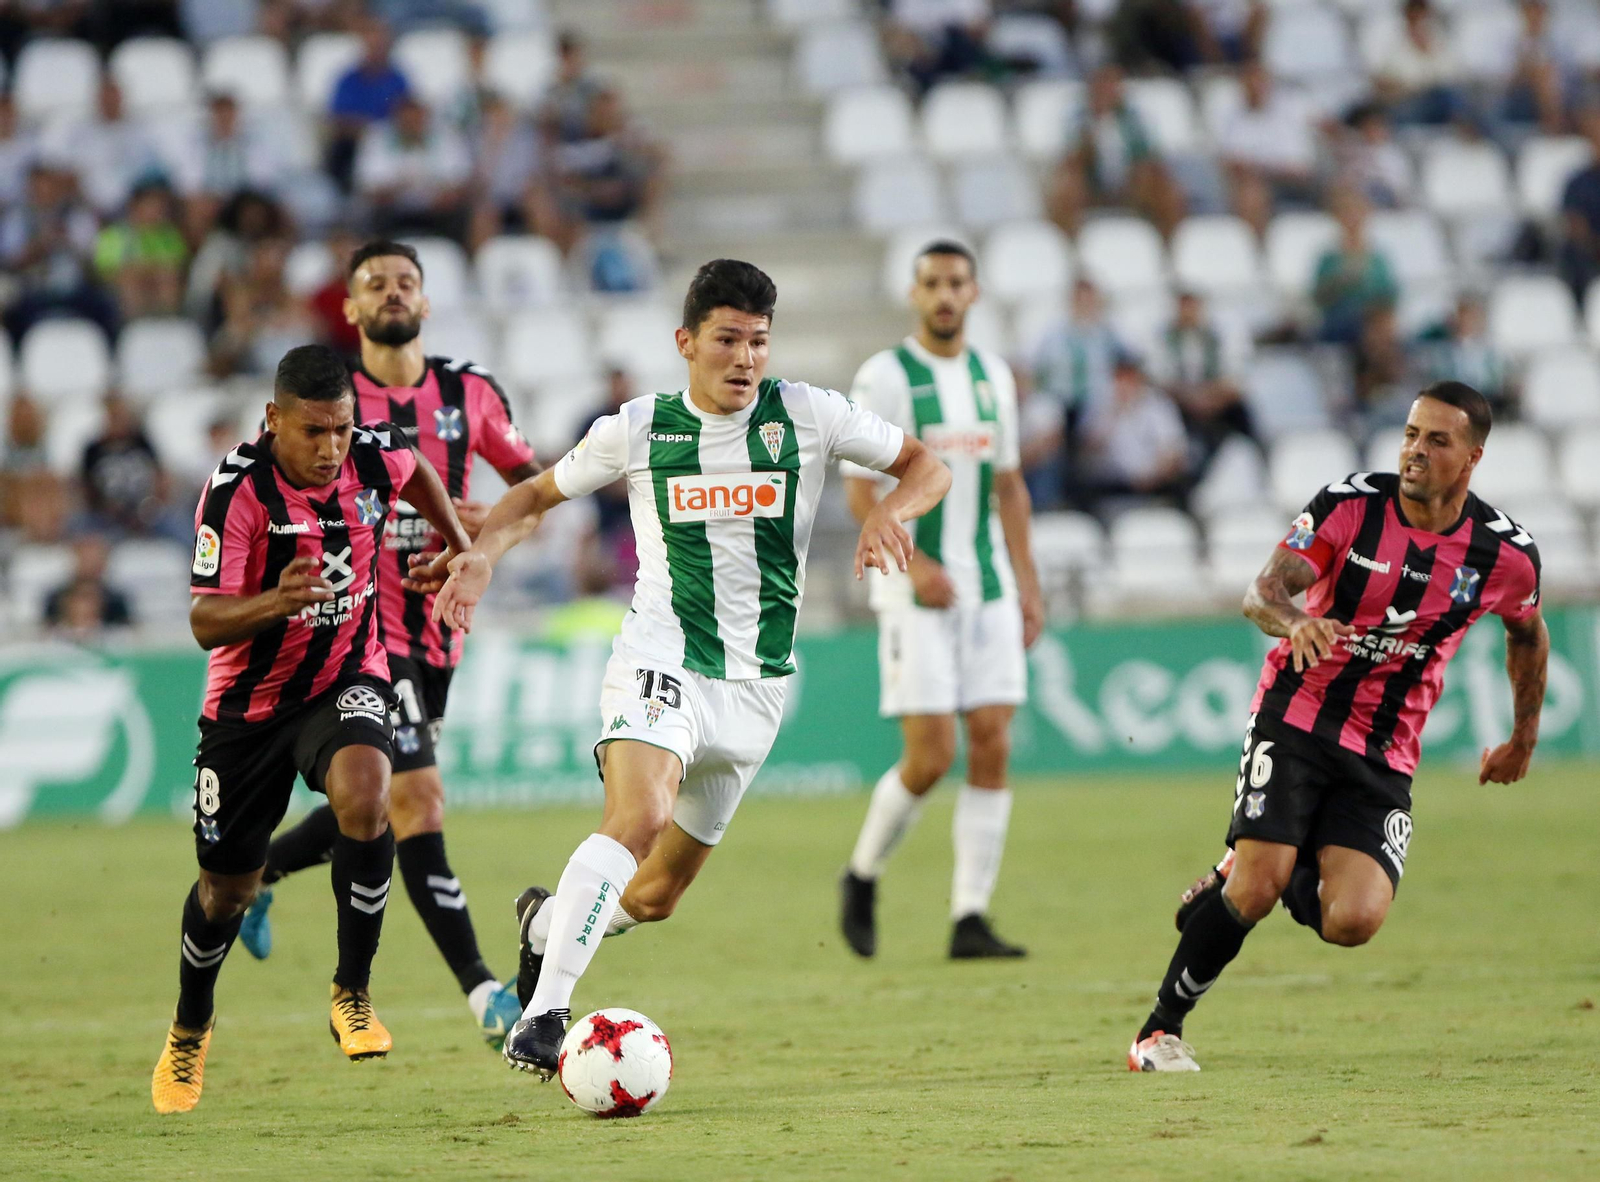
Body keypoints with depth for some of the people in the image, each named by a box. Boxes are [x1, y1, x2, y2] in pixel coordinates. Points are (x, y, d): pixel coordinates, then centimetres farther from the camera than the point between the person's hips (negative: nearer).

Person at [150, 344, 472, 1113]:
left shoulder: (374, 457, -12)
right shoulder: (236, 491, -24)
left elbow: (415, 472, 16)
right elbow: (205, 622, -28)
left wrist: (460, 546, 22)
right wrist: (276, 602, -46)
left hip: (346, 681, 1)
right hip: (249, 701, -1)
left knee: (363, 792, -31)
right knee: (227, 884, 10)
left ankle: (352, 996, -18)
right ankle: (189, 1032, 39)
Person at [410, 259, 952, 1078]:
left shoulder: (806, 416, 0)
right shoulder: (638, 431, -1)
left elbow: (926, 466, 6)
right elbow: (537, 496, 12)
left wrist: (891, 511, -16)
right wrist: (484, 552, -8)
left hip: (756, 687, 3)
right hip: (661, 662, -3)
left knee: (656, 895, 9)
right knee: (640, 814, -32)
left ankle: (546, 922, 42)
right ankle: (543, 1014, -35)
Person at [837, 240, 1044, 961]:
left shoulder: (993, 376, 12)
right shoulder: (885, 376, -5)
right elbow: (861, 490, -9)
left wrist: (1026, 584, 13)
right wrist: (915, 564, -20)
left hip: (989, 590, 5)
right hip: (916, 593, -5)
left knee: (992, 746, -3)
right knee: (932, 755, -10)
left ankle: (970, 920, 0)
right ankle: (862, 877, 15)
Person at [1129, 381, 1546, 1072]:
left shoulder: (1507, 553, -4)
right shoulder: (1350, 504, -10)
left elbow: (1528, 634, 18)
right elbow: (1262, 591, -17)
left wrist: (1524, 740, 25)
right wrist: (1295, 619, -41)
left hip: (1384, 755, 2)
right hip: (1295, 720, -2)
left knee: (1352, 923, -18)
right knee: (1254, 892, -19)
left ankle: (1276, 876, 16)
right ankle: (1160, 1030, 3)